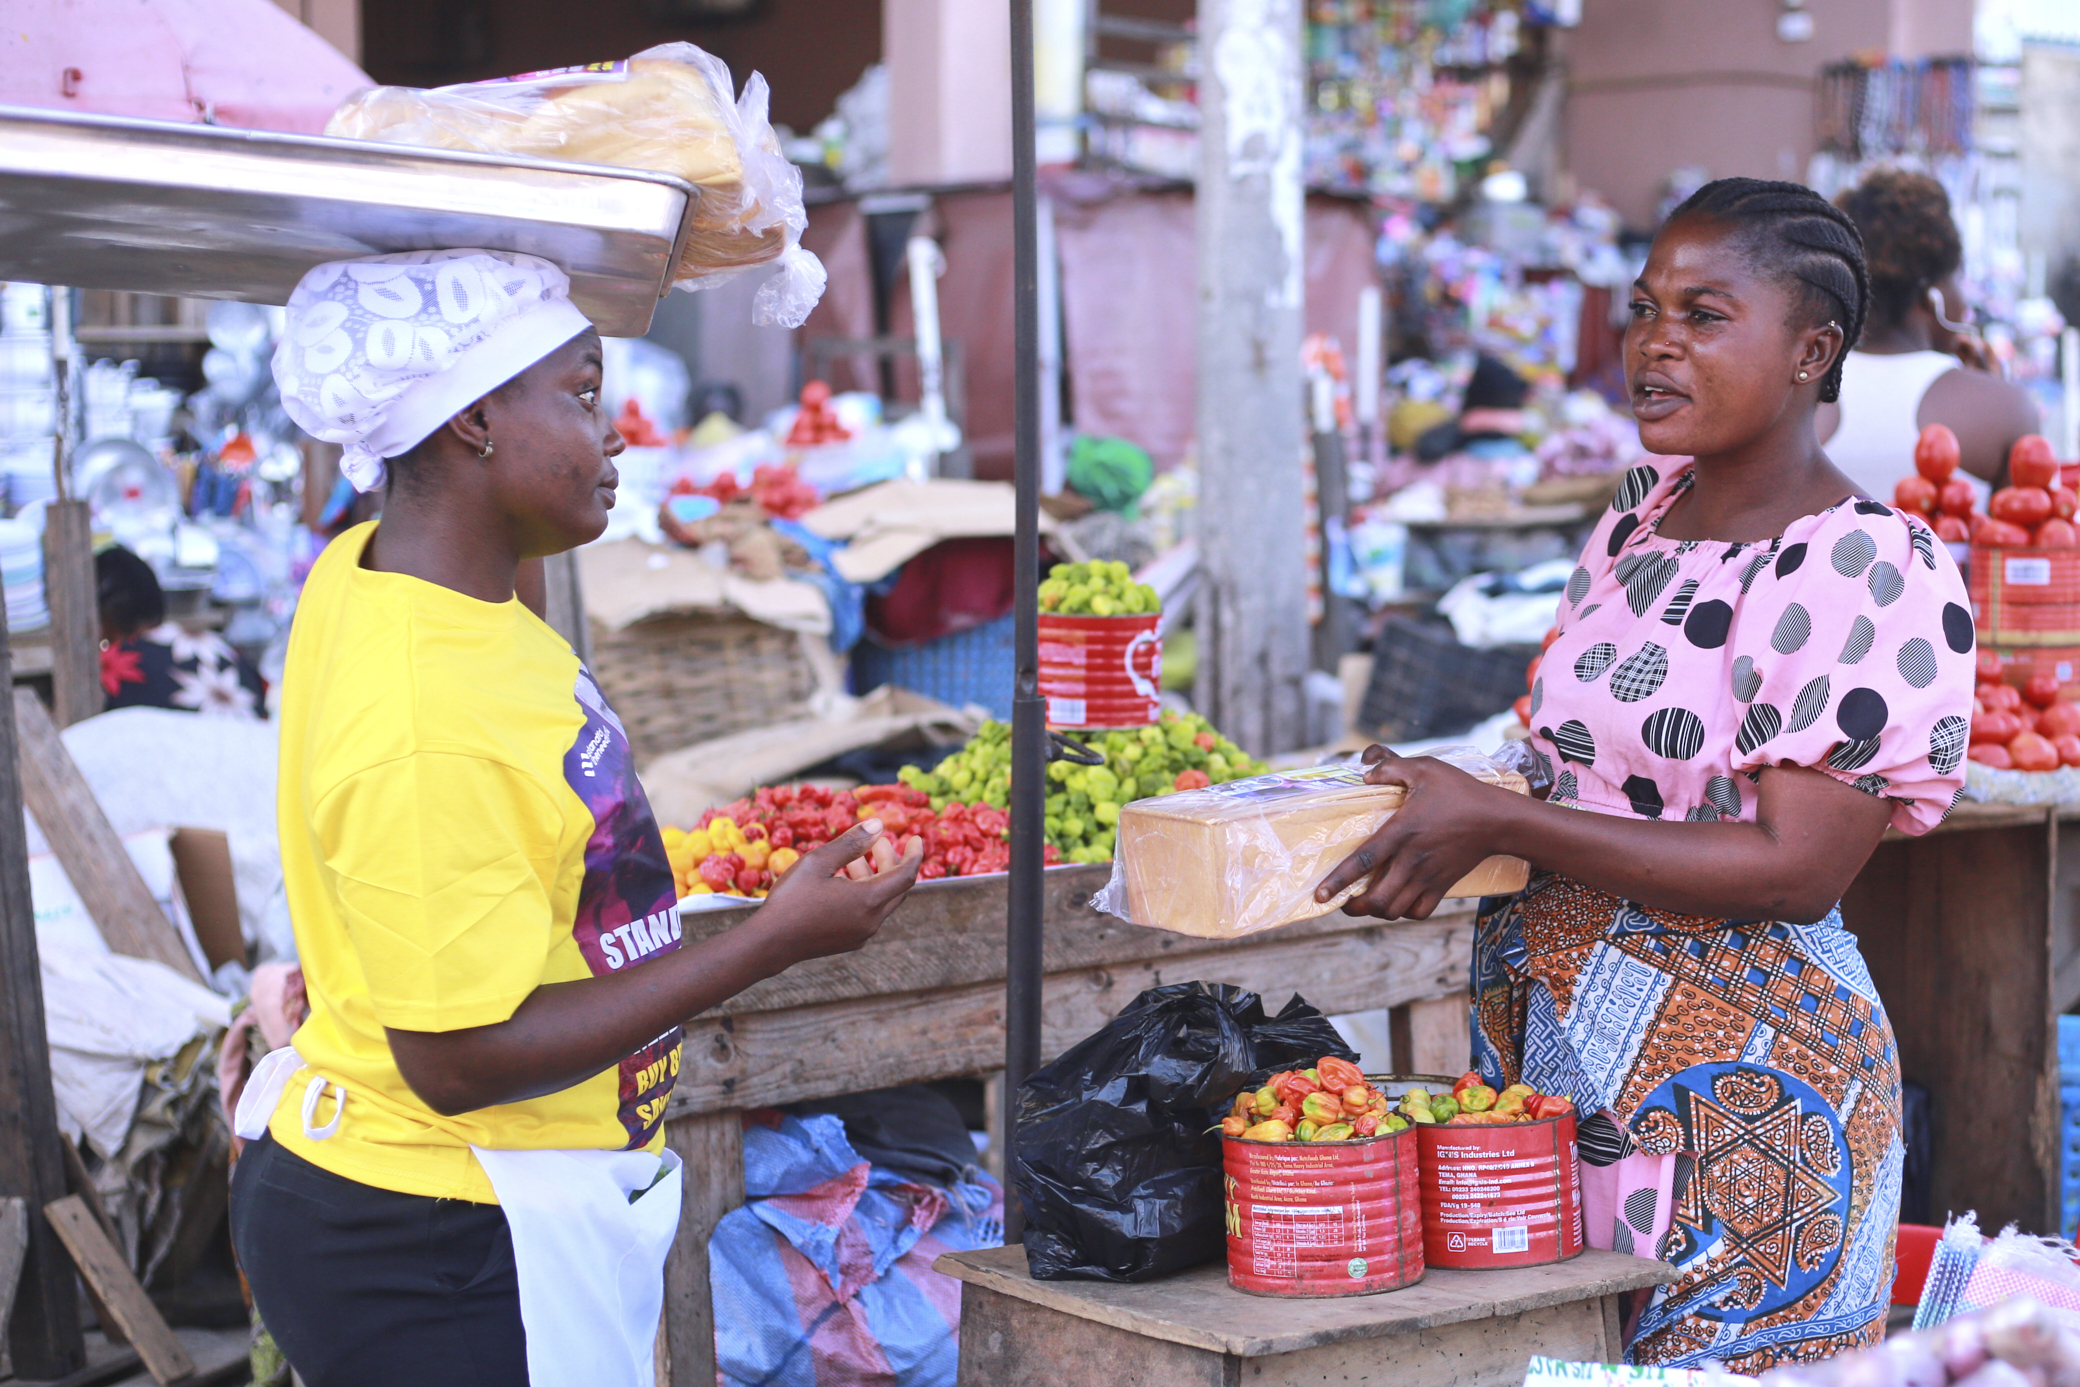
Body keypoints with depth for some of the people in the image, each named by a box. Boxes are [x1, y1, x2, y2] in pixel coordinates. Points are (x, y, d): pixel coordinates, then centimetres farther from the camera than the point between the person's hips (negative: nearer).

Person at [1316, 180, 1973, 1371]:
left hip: (1745, 1088, -7)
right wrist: (1440, 811, 4)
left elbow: (1795, 868, -21)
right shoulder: (1642, 515, 10)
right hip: (1558, 1047, 7)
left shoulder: (1865, 569, -14)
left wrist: (1494, 821, -22)